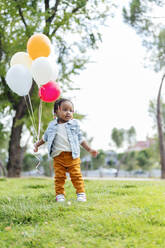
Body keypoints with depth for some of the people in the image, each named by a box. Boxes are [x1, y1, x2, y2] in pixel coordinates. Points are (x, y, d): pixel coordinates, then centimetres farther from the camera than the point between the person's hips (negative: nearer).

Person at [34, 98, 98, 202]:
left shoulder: (74, 124, 4)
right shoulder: (52, 125, 7)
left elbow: (80, 139, 9)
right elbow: (46, 137, 23)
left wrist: (89, 149, 6)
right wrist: (37, 144, 19)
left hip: (72, 156, -1)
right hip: (58, 156, 1)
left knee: (76, 176, -1)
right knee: (59, 177, 2)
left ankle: (81, 194, 6)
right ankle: (60, 195, 9)